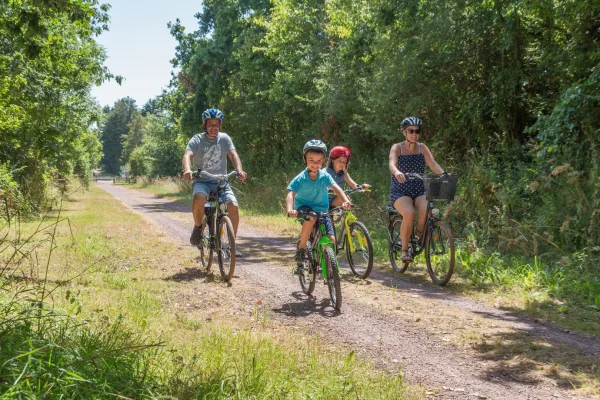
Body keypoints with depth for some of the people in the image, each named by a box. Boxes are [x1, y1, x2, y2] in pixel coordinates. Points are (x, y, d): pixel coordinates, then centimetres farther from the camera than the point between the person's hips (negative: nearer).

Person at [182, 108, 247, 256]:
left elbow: (233, 155, -12)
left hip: (221, 181, 2)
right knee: (199, 198, -36)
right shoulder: (197, 140, -5)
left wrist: (239, 170, -32)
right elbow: (187, 156, -21)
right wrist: (187, 170, -43)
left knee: (233, 206, -20)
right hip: (202, 181, -2)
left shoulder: (224, 138, 1)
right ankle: (197, 228, -8)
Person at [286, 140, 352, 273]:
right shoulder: (300, 178, -17)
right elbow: (291, 194, -28)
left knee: (331, 240, -11)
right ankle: (301, 248, -19)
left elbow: (335, 187, -22)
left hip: (322, 210, 3)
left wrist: (345, 200, -42)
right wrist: (290, 209, -48)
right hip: (303, 207, -3)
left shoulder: (324, 176, -10)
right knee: (311, 217, -39)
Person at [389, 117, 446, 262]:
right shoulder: (397, 148, -3)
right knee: (409, 214, -33)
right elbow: (392, 164, -22)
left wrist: (444, 175, -28)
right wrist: (397, 172, -46)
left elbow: (433, 165, -7)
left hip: (419, 191, 3)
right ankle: (404, 249, -15)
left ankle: (420, 236, 1)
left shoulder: (422, 148, 7)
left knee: (426, 211, -30)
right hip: (400, 191, -2)